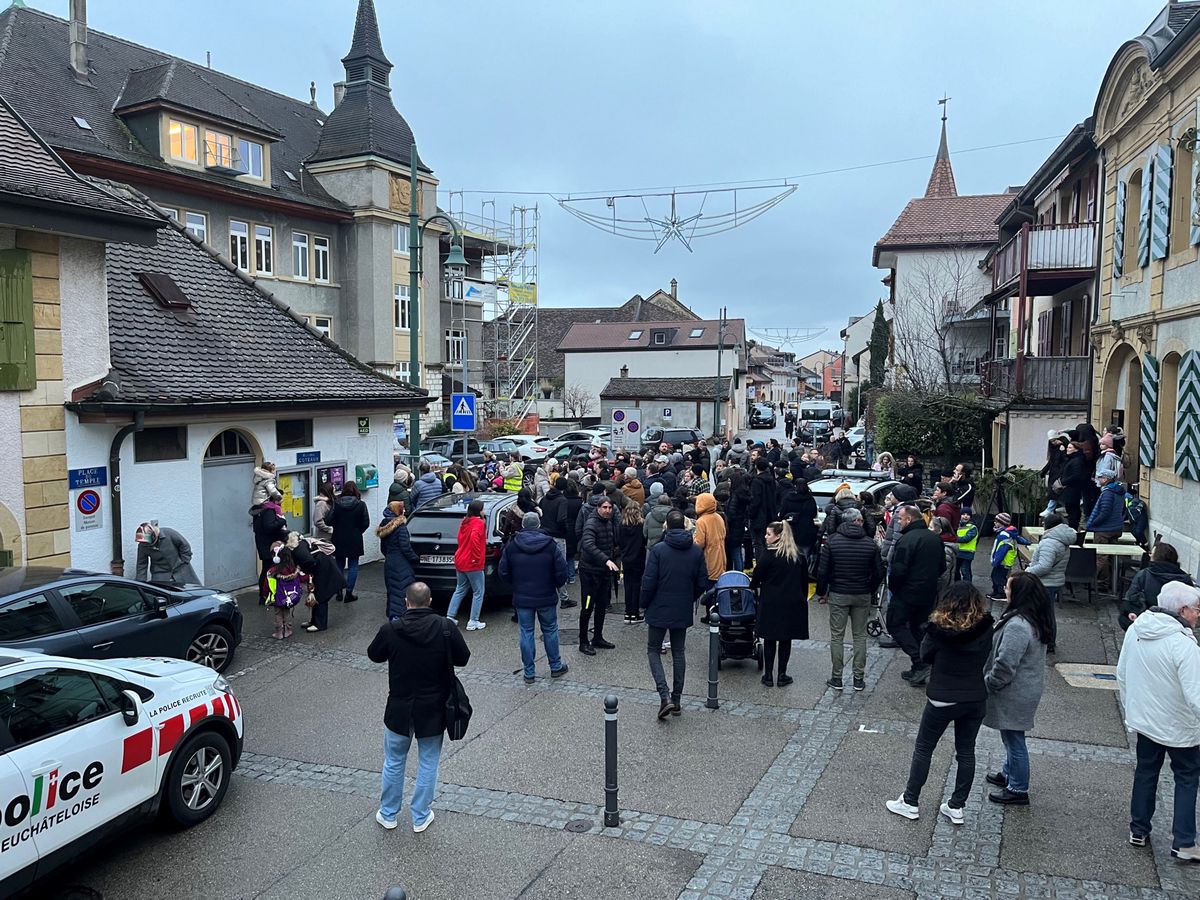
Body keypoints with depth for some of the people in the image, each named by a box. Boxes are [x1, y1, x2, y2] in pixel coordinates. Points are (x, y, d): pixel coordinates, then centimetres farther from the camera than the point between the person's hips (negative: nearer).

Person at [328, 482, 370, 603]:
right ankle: (349, 593, 4)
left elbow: (330, 520, -11)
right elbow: (366, 523, -8)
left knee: (339, 565, 15)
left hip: (339, 540, 2)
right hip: (355, 540, -2)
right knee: (353, 566, 7)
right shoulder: (361, 505, -9)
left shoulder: (336, 504, -7)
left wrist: (338, 529, 8)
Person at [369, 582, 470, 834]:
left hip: (399, 709, 1)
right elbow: (463, 659, -5)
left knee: (393, 762, 19)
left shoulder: (390, 630, -14)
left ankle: (388, 814, 32)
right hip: (433, 710, 0)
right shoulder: (446, 628, -16)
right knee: (428, 764, 15)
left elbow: (374, 655, 3)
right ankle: (420, 817, 24)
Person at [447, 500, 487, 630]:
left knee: (460, 590, 19)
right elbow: (474, 537, -30)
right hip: (473, 565, -8)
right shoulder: (479, 523, -14)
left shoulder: (464, 521, 11)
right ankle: (473, 622, 4)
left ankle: (449, 617, 17)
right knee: (478, 593, 3)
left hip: (460, 562, 8)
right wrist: (477, 557, -24)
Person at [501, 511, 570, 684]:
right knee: (550, 630, 15)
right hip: (546, 598, 0)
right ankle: (556, 667, 24)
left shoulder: (511, 546, -5)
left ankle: (529, 673, 11)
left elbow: (504, 572, 0)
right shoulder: (550, 545, -8)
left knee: (526, 633, 8)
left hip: (522, 598, 0)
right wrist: (558, 585, 10)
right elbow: (561, 571, -9)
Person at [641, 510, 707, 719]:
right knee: (678, 653, 15)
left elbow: (649, 582, -15)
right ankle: (676, 699, 19)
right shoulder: (697, 552, -2)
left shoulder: (658, 550, -15)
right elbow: (702, 584, 2)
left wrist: (644, 604, 1)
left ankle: (665, 696, -7)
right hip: (683, 612, 4)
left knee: (654, 650, 9)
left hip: (659, 610, -4)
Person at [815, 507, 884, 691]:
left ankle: (837, 678, 9)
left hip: (838, 594, -1)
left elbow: (822, 571, -7)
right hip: (862, 596, 1)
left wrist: (822, 592, 5)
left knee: (836, 636, 6)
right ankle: (859, 679, 12)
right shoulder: (870, 543, -2)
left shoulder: (832, 541, -6)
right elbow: (879, 573, 1)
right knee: (860, 636, 10)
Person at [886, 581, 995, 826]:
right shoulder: (986, 628, -11)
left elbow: (925, 657, -5)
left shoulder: (939, 628, -18)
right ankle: (956, 806, 24)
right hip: (976, 699, 3)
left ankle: (910, 802, 20)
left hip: (942, 699, -3)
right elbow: (987, 659, 3)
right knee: (966, 752, 16)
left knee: (923, 749, 12)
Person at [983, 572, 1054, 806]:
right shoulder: (1037, 619, 1)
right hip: (1028, 688, 10)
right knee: (1012, 737, 26)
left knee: (1014, 739, 6)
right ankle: (1009, 774, 43)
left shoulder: (1018, 626, -31)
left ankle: (1017, 790, 20)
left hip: (1015, 693, -10)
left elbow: (1005, 666, -29)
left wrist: (988, 682, -12)